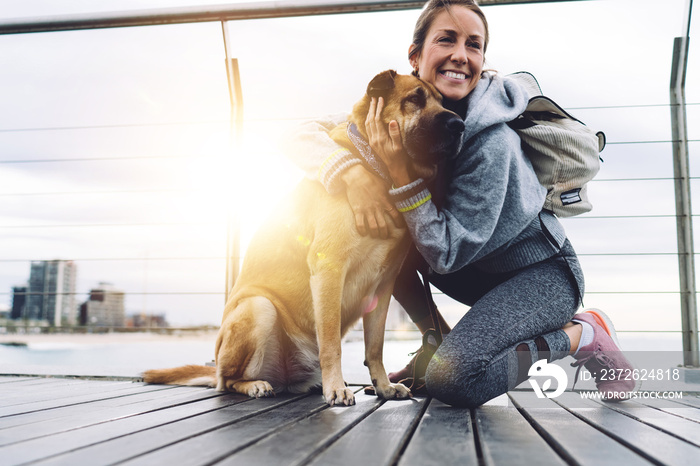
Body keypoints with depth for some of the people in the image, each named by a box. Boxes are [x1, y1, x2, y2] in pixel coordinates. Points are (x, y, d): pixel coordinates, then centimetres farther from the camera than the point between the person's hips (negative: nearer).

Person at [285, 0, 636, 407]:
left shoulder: (493, 142, -29)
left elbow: (448, 253, -27)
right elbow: (305, 135, -14)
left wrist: (402, 172, -36)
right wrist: (354, 173, -33)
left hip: (542, 271, -6)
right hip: (478, 270, 7)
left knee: (452, 380, -26)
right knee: (386, 236, -14)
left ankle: (583, 334, -4)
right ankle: (437, 341, 3)